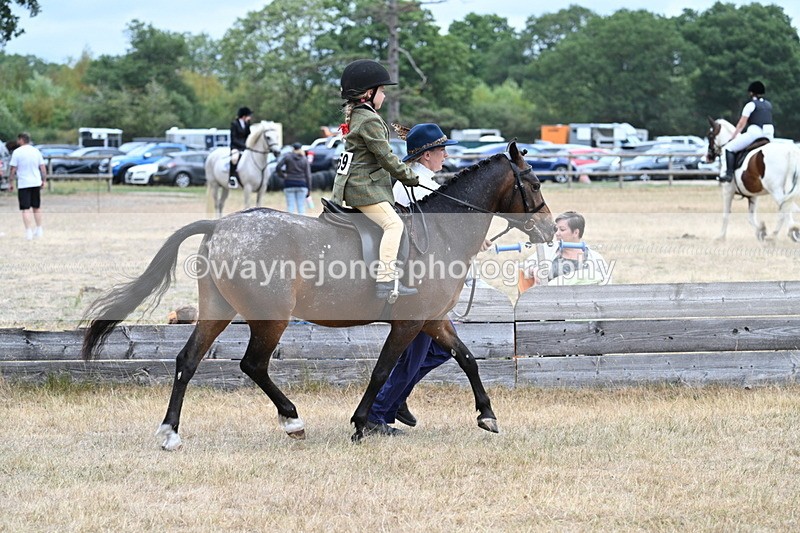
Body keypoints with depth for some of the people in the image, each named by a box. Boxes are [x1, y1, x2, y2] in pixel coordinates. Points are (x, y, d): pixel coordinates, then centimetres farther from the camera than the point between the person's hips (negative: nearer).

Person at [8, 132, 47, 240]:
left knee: (26, 209, -2)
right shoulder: (36, 151, 5)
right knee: (36, 207, 17)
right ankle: (39, 230, 21)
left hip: (23, 184, -4)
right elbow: (42, 167, 7)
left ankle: (28, 232, -7)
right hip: (36, 183, 4)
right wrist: (44, 180, 16)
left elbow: (13, 169, -9)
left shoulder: (17, 152, -8)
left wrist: (10, 182, -1)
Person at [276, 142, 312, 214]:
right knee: (301, 206, 3)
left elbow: (277, 167, -11)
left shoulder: (287, 156, -1)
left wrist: (282, 175, 7)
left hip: (289, 184, -1)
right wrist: (309, 189, 2)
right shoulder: (305, 160, 3)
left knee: (290, 206, 0)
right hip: (301, 184, 1)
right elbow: (308, 175, 0)